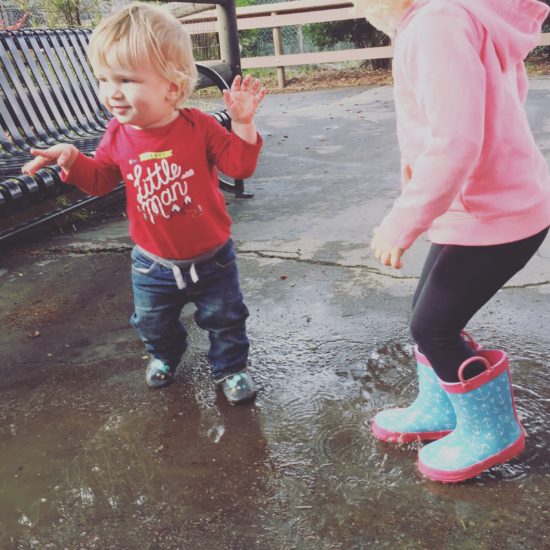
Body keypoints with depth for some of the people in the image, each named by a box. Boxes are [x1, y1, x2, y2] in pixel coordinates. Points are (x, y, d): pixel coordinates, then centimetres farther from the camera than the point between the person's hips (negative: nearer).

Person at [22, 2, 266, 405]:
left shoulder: (200, 126, -16)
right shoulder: (118, 135, -6)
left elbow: (240, 164, -14)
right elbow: (100, 179, 6)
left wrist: (243, 123, -28)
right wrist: (73, 160, -11)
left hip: (210, 257, -3)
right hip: (153, 262, 4)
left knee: (225, 317, 12)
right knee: (153, 322, 22)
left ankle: (231, 366, 38)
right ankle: (165, 354, 55)